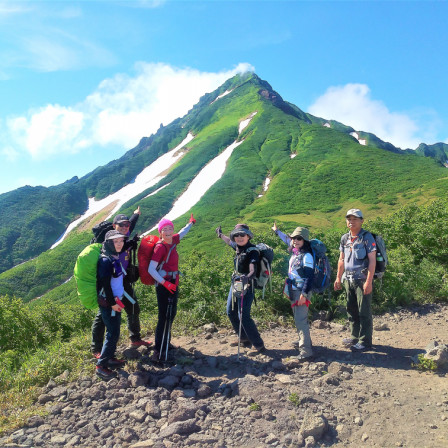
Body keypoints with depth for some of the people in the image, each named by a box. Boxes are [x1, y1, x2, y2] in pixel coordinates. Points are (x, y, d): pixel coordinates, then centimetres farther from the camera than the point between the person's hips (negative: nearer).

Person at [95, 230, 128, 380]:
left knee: (114, 332, 17)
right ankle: (101, 366, 7)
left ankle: (110, 358, 31)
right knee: (113, 334, -4)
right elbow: (105, 283, -20)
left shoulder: (115, 258, 8)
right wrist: (112, 303, -16)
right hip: (108, 303, -9)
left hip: (115, 301, 9)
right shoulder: (106, 261, -19)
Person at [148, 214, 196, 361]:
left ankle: (166, 342, 37)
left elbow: (182, 233, 27)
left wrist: (191, 223, 40)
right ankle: (159, 351, 2)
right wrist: (165, 283, -23)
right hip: (164, 286, -8)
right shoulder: (160, 247, -18)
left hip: (173, 284, 8)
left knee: (171, 314, 19)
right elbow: (151, 269, -20)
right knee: (165, 317, -7)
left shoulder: (172, 241, 3)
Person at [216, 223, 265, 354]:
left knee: (243, 316, -13)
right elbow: (229, 241, 30)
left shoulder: (252, 251, -17)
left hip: (246, 285, -9)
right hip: (235, 283, 9)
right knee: (231, 312, 16)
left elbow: (253, 270, -29)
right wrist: (220, 235, 47)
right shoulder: (238, 247, 6)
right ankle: (245, 338, 32)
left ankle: (259, 345, -2)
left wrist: (247, 277, -50)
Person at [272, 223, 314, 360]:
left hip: (302, 292, -9)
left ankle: (306, 351, -9)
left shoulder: (307, 256, -17)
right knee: (298, 318, 19)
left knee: (301, 320, -11)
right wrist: (277, 231, 42)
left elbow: (309, 276, -21)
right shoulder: (295, 252, 7)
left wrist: (304, 294, -25)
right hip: (293, 290, 9)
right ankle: (303, 341, 35)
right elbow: (287, 239, 29)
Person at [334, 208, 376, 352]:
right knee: (351, 310, 15)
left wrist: (369, 281, -19)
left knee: (364, 312, 0)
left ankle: (365, 341, 10)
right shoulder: (345, 238, 11)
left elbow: (372, 260, -13)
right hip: (348, 280, 7)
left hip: (362, 280, -7)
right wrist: (338, 278, 15)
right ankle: (355, 337, 29)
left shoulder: (367, 237, -9)